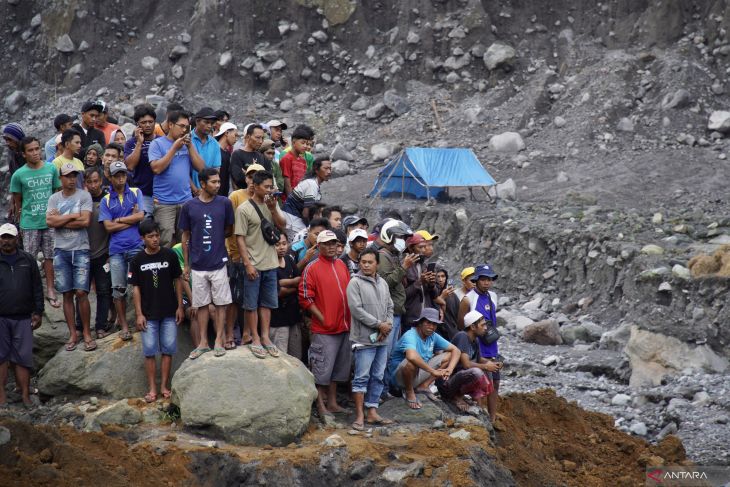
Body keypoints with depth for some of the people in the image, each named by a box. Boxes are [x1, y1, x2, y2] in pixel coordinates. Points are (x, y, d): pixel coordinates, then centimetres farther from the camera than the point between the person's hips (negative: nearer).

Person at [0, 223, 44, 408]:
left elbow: (37, 288, 12)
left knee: (23, 358, 0)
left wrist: (38, 312, 6)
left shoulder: (28, 260, 10)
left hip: (23, 318, 1)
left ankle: (25, 395, 3)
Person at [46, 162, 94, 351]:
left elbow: (85, 221, -12)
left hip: (80, 250, -3)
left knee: (81, 292, -8)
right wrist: (73, 216, -9)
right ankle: (73, 334, 11)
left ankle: (86, 333, 2)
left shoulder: (84, 196, 0)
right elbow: (49, 221, -6)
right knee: (67, 294, 5)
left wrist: (60, 221, -7)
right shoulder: (54, 198, 9)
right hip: (61, 250, 3)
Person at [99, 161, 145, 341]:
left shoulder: (136, 193, 8)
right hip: (116, 249, 1)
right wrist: (131, 219, -4)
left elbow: (140, 216, -5)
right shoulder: (106, 201, 7)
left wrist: (118, 220, -2)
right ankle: (124, 326, 10)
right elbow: (108, 227, -3)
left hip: (136, 246, -1)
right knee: (119, 289, 2)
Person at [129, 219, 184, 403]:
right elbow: (136, 288, 0)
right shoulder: (137, 260, -3)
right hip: (149, 314, 0)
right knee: (149, 351, 1)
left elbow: (178, 281, 4)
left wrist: (180, 306, 1)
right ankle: (152, 389, 7)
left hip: (169, 312, 0)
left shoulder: (170, 255, -3)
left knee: (168, 349, 4)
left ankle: (164, 386, 13)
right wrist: (139, 314, -4)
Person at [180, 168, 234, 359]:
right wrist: (186, 264, 6)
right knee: (202, 304, 8)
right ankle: (203, 342, 14)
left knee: (220, 303, 3)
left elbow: (230, 230, 11)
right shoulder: (189, 206, -2)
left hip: (219, 262, 0)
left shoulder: (225, 203, -3)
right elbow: (185, 237, 5)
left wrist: (216, 237, 0)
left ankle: (219, 341, 10)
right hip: (198, 265, 0)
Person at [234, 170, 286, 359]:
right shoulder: (244, 209, -11)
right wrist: (247, 264, -16)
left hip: (270, 263, 6)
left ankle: (265, 337, 19)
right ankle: (255, 339, 10)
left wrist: (273, 209, -12)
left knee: (267, 302, 11)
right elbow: (240, 238, -11)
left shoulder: (272, 204, 7)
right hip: (253, 264, -6)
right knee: (251, 304, 2)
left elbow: (282, 226, 3)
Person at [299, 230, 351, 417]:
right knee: (322, 368, -2)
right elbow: (305, 298, -11)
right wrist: (322, 319, -13)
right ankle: (321, 406, 5)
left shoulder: (341, 265, 12)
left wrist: (349, 318, 10)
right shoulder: (312, 268, -8)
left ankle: (332, 402, 22)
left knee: (337, 367, 13)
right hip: (324, 329, -7)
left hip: (344, 326, 7)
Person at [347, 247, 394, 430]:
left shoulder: (383, 283, 13)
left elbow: (390, 307, 16)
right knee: (362, 377, -5)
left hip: (382, 339, 7)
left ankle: (372, 412, 14)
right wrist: (379, 324, -13)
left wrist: (388, 325, -4)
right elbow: (356, 309, -15)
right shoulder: (355, 283, -7)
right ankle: (360, 415, -2)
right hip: (364, 338, -6)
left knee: (378, 377, 9)